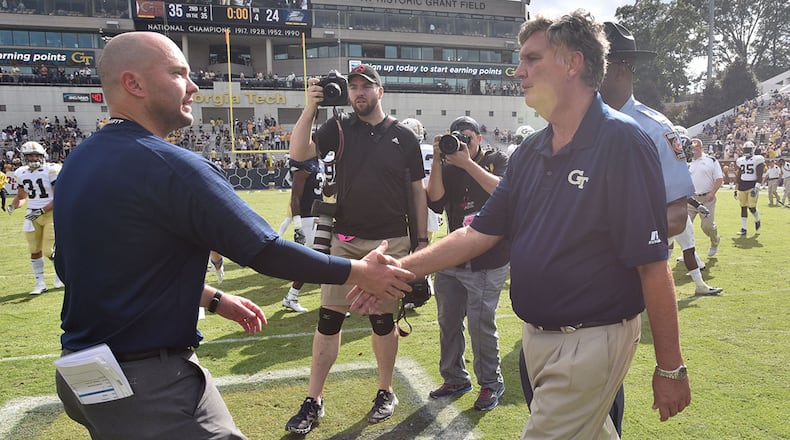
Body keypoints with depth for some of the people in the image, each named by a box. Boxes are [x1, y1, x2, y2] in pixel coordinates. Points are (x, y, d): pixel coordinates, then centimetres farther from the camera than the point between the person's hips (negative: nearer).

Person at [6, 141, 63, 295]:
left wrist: (41, 210, -19)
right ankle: (40, 283, 20)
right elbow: (22, 197, 20)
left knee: (49, 251, -8)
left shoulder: (51, 170, -11)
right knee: (35, 251, 7)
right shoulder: (21, 173, 7)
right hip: (32, 215, 5)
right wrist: (12, 206, -1)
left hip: (52, 213, -5)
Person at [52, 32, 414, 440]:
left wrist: (212, 298, 14)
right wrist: (362, 272, -10)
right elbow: (266, 252, -21)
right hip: (148, 381, -9)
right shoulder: (167, 165, -22)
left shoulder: (79, 163, 5)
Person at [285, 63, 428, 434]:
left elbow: (418, 191, 6)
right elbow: (298, 153, -12)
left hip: (392, 242, 0)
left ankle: (385, 393, 28)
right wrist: (311, 107, -20)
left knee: (383, 320, 10)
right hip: (346, 240, 1)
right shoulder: (339, 128, 4)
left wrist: (422, 239, 3)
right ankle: (313, 401, 15)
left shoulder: (404, 136, 3)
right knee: (328, 319, 3)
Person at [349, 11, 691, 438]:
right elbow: (481, 232, 6)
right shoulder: (529, 153, 6)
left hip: (592, 342, -7)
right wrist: (401, 269, -1)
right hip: (537, 335, 7)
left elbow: (652, 266, -17)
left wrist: (670, 368, -13)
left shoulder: (620, 142, -17)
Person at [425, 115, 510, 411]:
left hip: (489, 262, -4)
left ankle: (491, 383, 13)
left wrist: (468, 163, -19)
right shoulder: (449, 168, 10)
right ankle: (455, 379, 27)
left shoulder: (497, 161, 3)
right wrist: (437, 160, -10)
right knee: (448, 321, 10)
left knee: (480, 323, -7)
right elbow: (435, 201, -5)